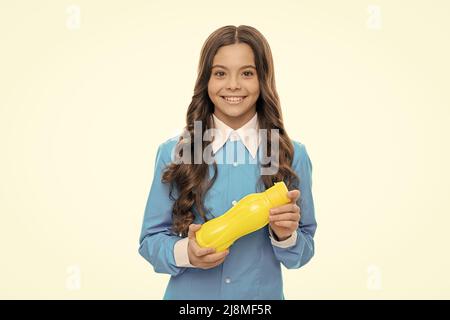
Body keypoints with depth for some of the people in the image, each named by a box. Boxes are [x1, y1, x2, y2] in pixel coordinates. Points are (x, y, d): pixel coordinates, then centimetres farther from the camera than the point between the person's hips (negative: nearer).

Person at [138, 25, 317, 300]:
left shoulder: (293, 155, -8)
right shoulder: (173, 152, -10)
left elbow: (303, 253, -2)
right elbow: (151, 239, -4)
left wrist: (285, 236, -21)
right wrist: (185, 252, -22)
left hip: (263, 294, 1)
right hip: (188, 294, 0)